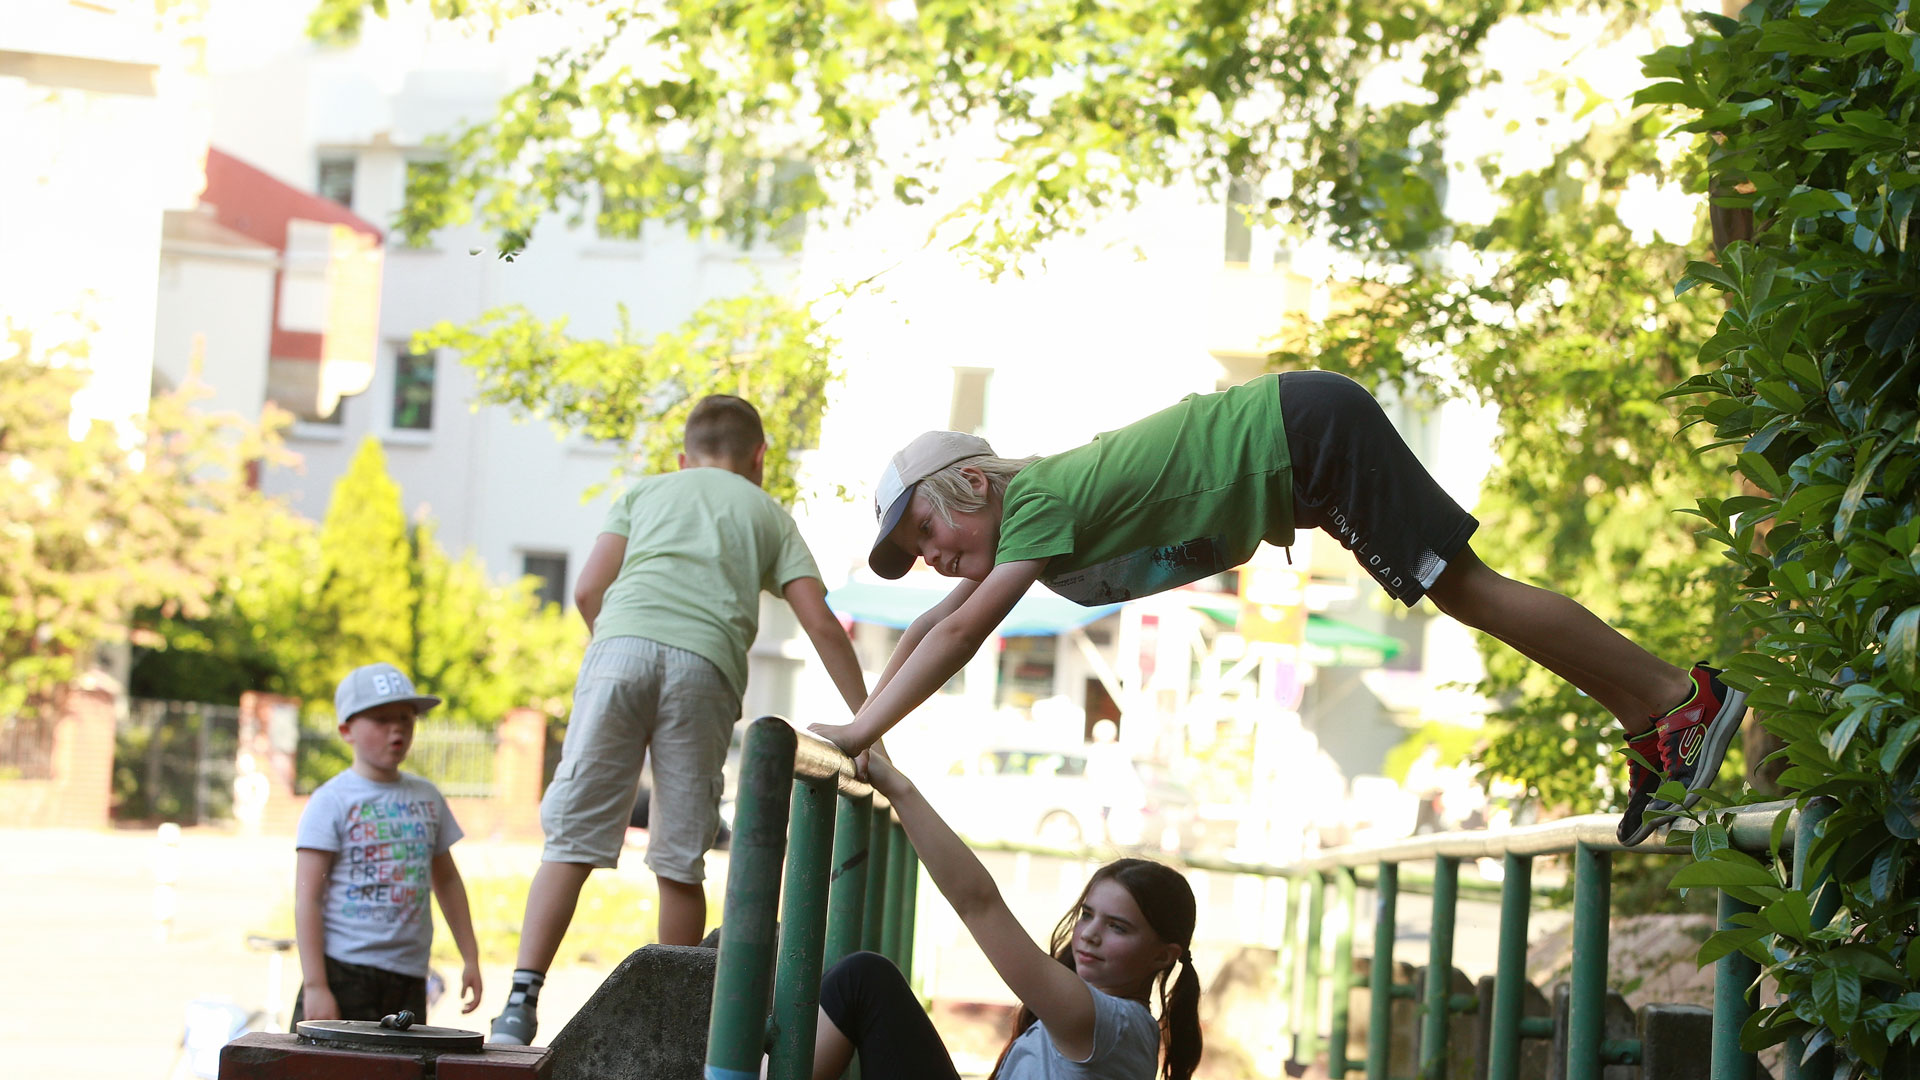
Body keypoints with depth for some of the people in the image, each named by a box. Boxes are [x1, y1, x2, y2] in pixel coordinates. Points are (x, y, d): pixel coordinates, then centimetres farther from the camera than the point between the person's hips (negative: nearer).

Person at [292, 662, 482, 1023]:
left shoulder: (426, 797, 13)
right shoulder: (332, 802, -3)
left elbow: (447, 880, 24)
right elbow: (307, 898, -8)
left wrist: (470, 958, 21)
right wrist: (314, 985, -14)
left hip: (409, 979, 5)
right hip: (343, 969, -5)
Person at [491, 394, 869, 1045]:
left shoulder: (647, 491, 30)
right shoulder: (769, 516, 29)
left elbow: (588, 590, 17)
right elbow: (821, 626, 17)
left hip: (622, 643, 0)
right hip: (706, 663, 0)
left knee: (573, 837, -2)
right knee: (681, 860, 5)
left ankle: (523, 998, -14)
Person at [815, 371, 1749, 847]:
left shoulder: (1042, 501, -20)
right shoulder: (1024, 522, 7)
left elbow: (959, 634, -27)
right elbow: (928, 629, 16)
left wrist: (858, 735, -25)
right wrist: (856, 722, 10)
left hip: (1300, 432, -8)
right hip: (1299, 444, 8)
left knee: (1466, 587, -9)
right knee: (1461, 593, 9)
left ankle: (1675, 699, -3)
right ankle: (1652, 729, 13)